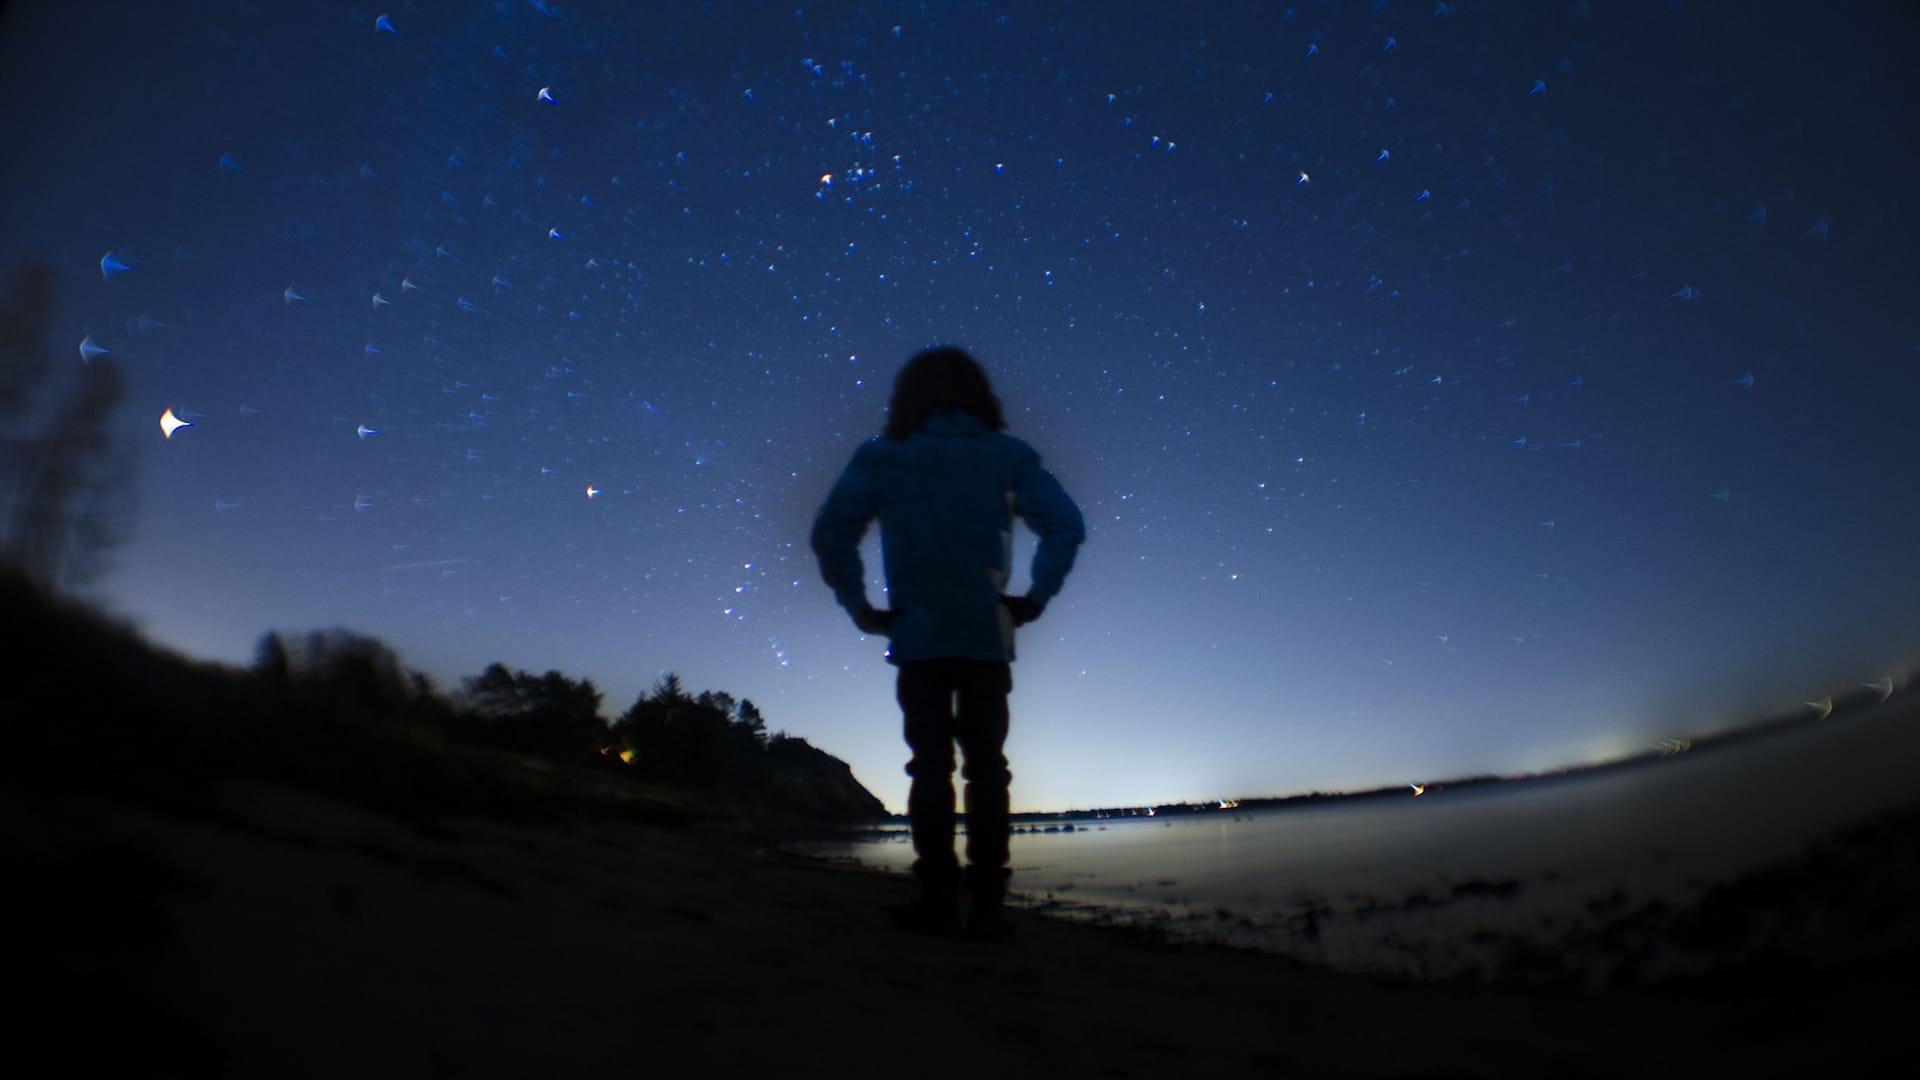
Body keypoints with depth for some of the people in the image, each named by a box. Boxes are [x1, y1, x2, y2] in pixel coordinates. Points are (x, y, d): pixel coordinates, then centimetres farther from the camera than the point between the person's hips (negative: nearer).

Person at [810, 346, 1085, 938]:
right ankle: (986, 903, 5)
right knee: (986, 767, 6)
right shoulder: (1005, 456, 8)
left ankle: (939, 898, 3)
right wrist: (1034, 599, 1)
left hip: (917, 638, 0)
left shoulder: (881, 458, 7)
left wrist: (862, 609, -1)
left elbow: (830, 532, -5)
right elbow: (1066, 525, -3)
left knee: (930, 766, 4)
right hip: (986, 637, 1)